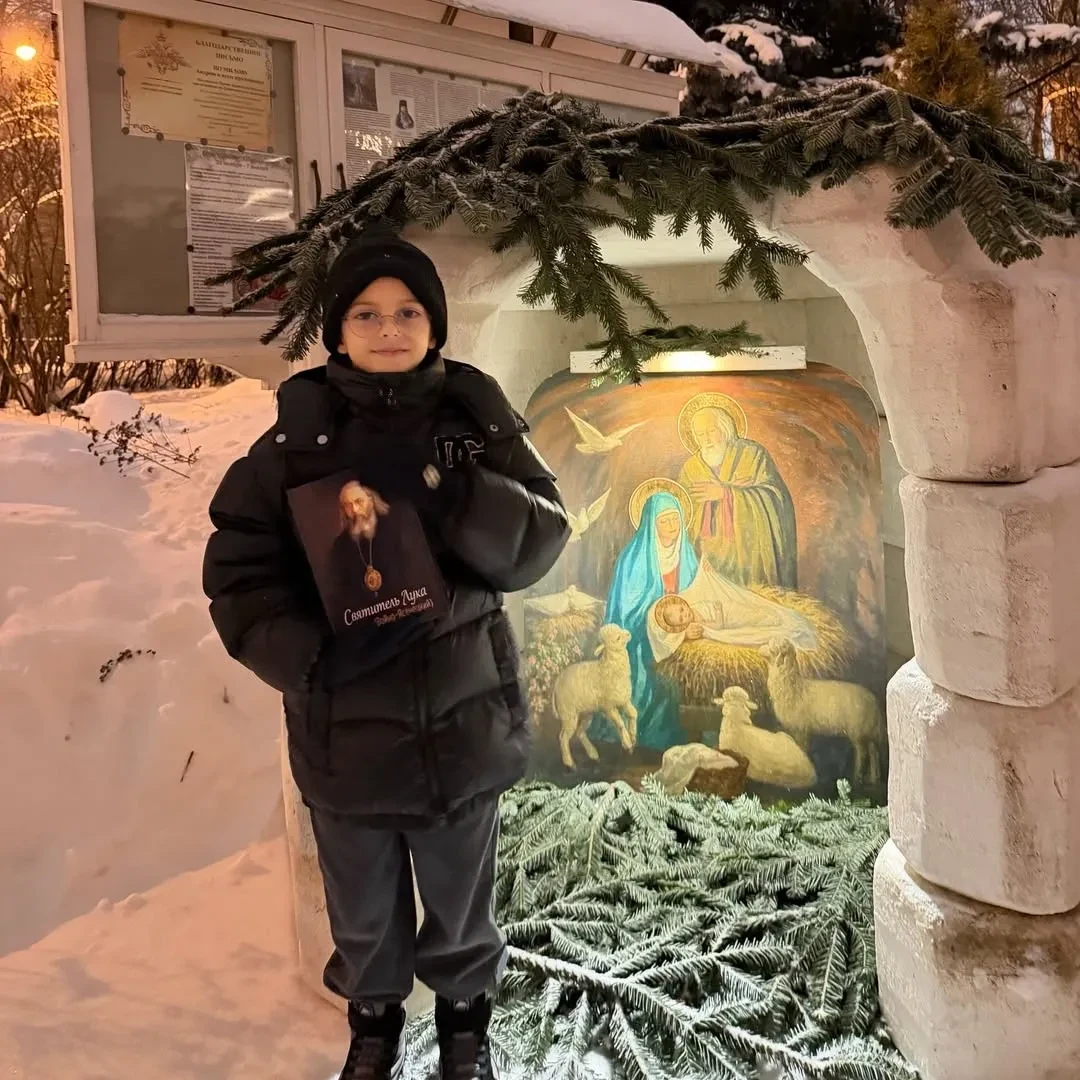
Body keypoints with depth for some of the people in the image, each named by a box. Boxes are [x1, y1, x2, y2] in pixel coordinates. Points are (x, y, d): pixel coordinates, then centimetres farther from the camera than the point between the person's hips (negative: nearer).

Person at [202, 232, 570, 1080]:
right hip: (344, 725, 0)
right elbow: (238, 568, -8)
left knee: (462, 904, 21)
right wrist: (307, 655, -23)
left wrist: (438, 487, -27)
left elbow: (539, 542, -12)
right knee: (363, 911, 21)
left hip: (462, 716, 0)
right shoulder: (298, 435, -7)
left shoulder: (477, 419, -6)